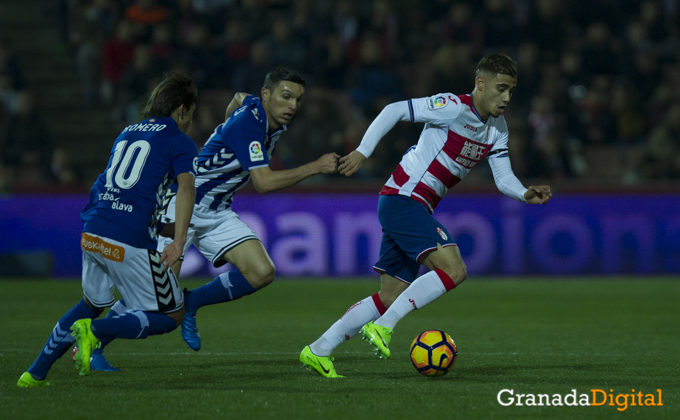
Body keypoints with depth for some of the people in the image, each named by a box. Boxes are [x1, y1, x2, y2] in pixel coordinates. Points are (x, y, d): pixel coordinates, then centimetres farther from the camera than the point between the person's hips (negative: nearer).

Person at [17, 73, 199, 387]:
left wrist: (162, 228, 34)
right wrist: (178, 241, -22)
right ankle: (94, 331, -15)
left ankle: (35, 373, 24)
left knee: (92, 303, 29)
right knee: (171, 315, 6)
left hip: (92, 232, 7)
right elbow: (186, 186, -15)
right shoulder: (180, 142, 2)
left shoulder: (127, 134, 23)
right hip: (130, 243, -7)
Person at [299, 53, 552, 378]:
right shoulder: (454, 108, -14)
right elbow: (395, 110, -16)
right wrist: (362, 152, -20)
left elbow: (504, 178, 10)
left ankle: (318, 351, 15)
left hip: (416, 210, 9)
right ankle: (383, 326, -16)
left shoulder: (497, 129, 12)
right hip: (402, 200, -9)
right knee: (454, 269, -22)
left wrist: (526, 194, -10)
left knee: (391, 297, 9)